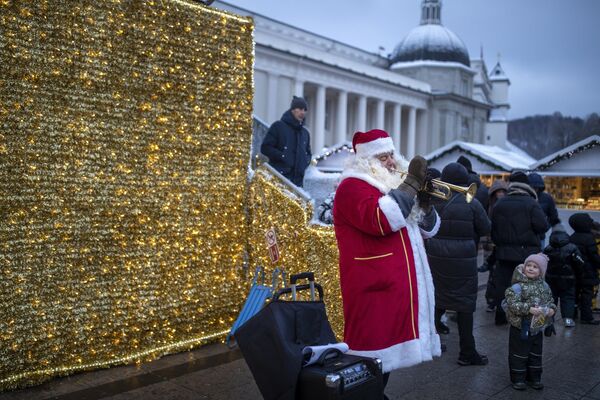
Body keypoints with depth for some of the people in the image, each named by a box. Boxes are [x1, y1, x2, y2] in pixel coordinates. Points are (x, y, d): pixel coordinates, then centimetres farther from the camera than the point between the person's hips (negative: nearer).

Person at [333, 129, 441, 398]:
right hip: (374, 286, -9)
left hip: (398, 283, 9)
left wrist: (424, 199, 0)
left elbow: (428, 230, 20)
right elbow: (380, 220, -28)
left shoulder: (393, 184, 20)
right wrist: (412, 183, -20)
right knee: (374, 346, -7)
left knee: (387, 345, 15)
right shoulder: (353, 185, -8)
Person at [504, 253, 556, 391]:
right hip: (521, 329, -6)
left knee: (536, 354, 17)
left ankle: (534, 377, 32)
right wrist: (529, 309, -30)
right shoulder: (518, 287, -17)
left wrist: (552, 309, -6)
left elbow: (550, 300, 14)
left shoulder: (544, 286, 3)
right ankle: (518, 378, 18)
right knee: (519, 355, 5)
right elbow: (513, 304, -23)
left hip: (538, 329, 6)